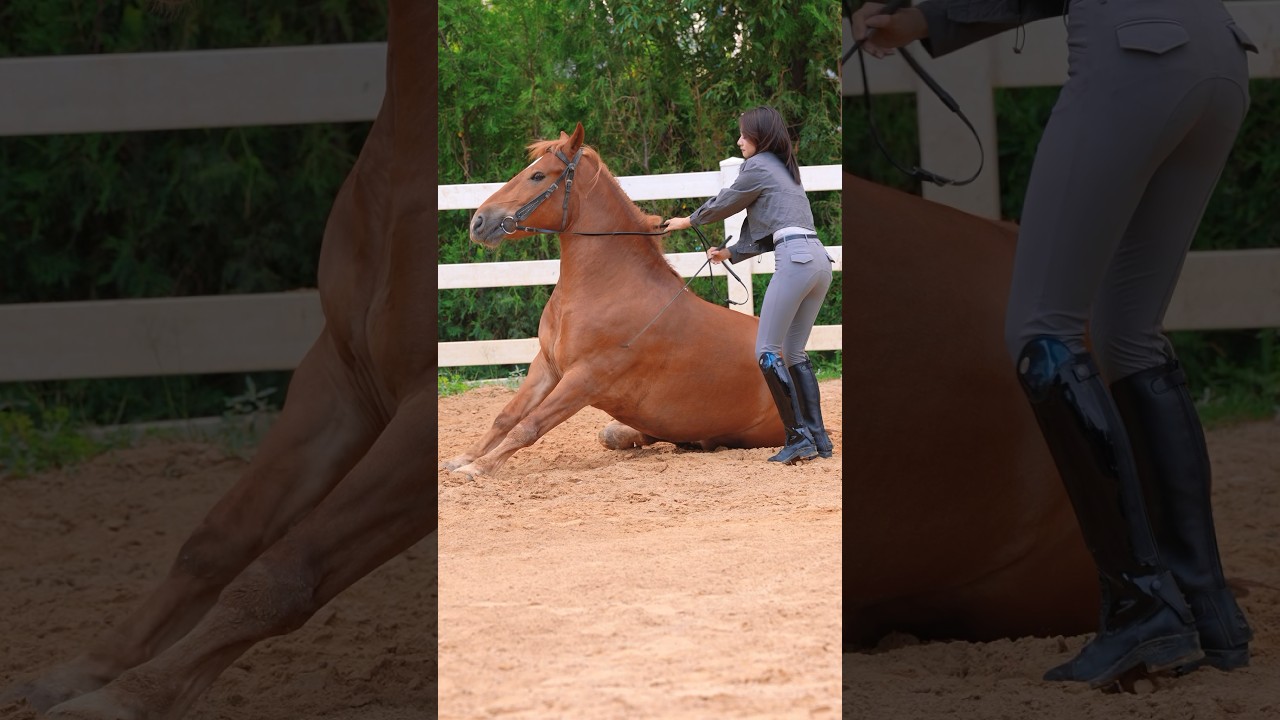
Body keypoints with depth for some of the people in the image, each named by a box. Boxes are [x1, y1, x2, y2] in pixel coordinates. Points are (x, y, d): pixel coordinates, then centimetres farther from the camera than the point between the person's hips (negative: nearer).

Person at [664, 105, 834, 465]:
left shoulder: (758, 167, 1)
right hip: (820, 260, 9)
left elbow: (724, 203, 13)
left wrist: (689, 221, 30)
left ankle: (798, 438, -14)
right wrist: (730, 252, 28)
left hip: (796, 260, -9)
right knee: (793, 353, 14)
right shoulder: (784, 170, 28)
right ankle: (817, 436, 10)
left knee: (768, 353, -8)